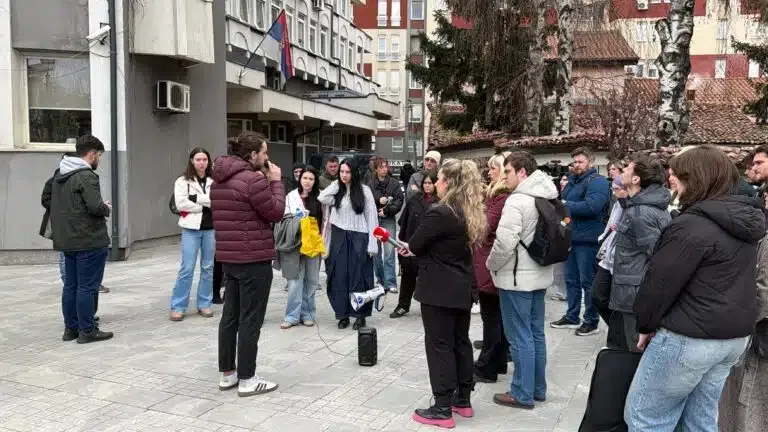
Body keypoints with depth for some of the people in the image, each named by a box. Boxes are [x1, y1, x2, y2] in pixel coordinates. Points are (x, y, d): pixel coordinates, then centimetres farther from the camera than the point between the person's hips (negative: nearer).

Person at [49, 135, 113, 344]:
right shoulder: (86, 176, -16)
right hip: (89, 241, -9)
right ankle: (87, 331, 4)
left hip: (67, 240, 9)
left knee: (71, 285, 14)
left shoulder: (59, 175, 14)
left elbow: (57, 205, 19)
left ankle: (71, 328, 21)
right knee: (87, 287, -2)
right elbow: (95, 207, -24)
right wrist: (107, 209, -4)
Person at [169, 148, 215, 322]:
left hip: (211, 228, 3)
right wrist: (207, 205, -8)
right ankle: (178, 307, 7)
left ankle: (204, 304, 19)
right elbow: (181, 204, -10)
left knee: (208, 268, 8)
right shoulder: (182, 181, 2)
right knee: (187, 269, -3)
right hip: (191, 229, -2)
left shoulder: (214, 181, 6)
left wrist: (197, 199, -13)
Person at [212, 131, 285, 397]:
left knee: (230, 315, 14)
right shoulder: (253, 179, -18)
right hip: (254, 258, -9)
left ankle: (227, 374, 22)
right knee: (250, 320, -1)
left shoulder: (219, 179, 11)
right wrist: (275, 181, -2)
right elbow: (276, 213, -11)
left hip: (228, 256, 9)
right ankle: (247, 380, 7)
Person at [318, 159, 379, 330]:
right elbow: (321, 199, -14)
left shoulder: (364, 190, -2)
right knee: (340, 277, 5)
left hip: (359, 238, -3)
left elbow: (372, 217, -3)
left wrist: (372, 243, -9)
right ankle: (343, 313, 16)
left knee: (359, 277, 3)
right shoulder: (336, 190, 7)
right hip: (339, 237, 3)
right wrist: (336, 184, -6)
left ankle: (360, 315, 13)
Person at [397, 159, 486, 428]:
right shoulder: (471, 213, 7)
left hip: (439, 290, -9)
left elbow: (415, 245, -12)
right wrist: (418, 249, 11)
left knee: (440, 346, 0)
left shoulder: (440, 213, -21)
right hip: (463, 288, 9)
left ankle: (443, 409, 7)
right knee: (461, 342, 16)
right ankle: (463, 400, 27)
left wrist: (410, 249, 11)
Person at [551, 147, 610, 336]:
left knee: (588, 282, 0)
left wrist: (566, 205, -17)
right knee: (571, 279, 15)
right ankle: (572, 317, 26)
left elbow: (592, 206, -27)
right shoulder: (572, 180, 16)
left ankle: (591, 321, 11)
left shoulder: (597, 181, -11)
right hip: (571, 237, 9)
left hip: (587, 239, -9)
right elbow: (563, 203, 22)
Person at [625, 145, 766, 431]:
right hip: (735, 335, 9)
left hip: (690, 337, -9)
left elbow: (661, 281, -16)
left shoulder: (692, 225, -20)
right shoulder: (744, 220, 8)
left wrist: (646, 325, -2)